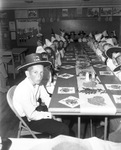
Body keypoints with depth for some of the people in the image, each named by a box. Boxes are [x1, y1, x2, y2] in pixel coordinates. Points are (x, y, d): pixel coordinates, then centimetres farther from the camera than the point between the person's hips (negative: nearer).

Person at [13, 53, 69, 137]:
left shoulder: (37, 83, -11)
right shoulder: (23, 90, -32)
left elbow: (47, 99, -1)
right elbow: (32, 115, -27)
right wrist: (49, 115, -16)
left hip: (35, 109, 8)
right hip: (28, 119, -7)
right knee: (63, 130, -12)